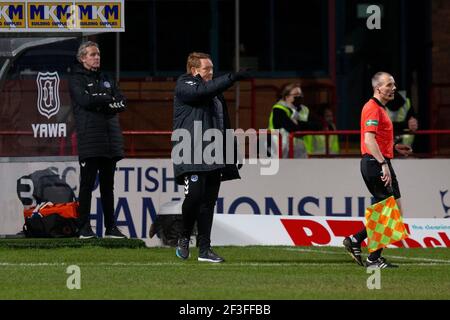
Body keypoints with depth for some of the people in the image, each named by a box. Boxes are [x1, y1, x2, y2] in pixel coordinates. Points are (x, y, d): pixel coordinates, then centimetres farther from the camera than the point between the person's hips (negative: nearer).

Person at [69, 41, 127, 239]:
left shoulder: (106, 80, 21)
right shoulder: (76, 80, 3)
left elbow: (122, 103, 9)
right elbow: (85, 100, -16)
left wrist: (99, 102, -7)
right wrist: (108, 99, -3)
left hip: (110, 140, 6)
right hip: (89, 140, -6)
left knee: (108, 185, 8)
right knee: (87, 184, -7)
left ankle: (111, 227, 10)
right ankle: (84, 228, -5)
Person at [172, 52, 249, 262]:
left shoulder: (214, 93, 23)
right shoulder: (184, 86, 0)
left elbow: (223, 125, 26)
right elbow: (203, 90, -22)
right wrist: (232, 78, -29)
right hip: (191, 156, -7)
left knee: (208, 202, 4)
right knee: (194, 195, -19)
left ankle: (204, 249, 5)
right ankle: (184, 238, 4)